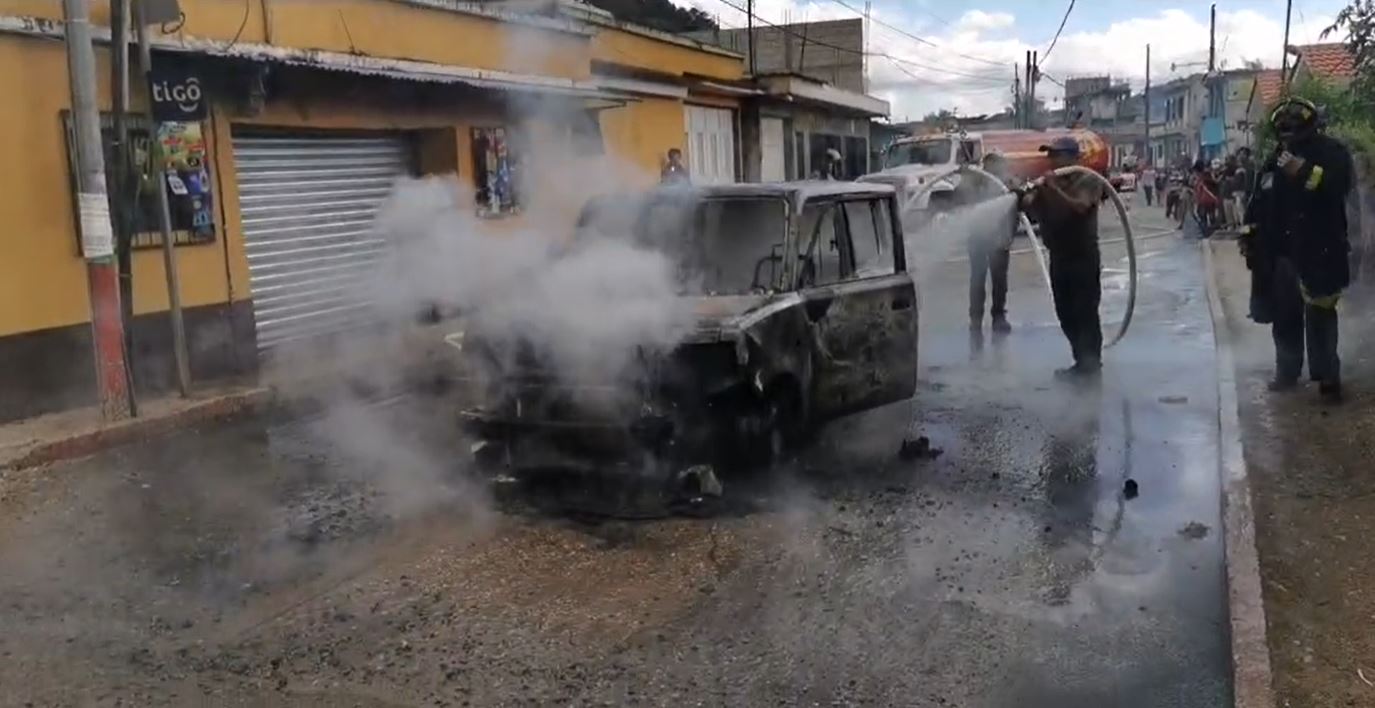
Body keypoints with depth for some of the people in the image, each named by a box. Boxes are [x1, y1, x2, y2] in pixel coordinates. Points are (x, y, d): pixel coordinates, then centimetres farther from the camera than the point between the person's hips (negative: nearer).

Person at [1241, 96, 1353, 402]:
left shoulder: (1331, 152, -3)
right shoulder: (1276, 160, 14)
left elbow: (1339, 184, -21)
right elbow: (1259, 200, 18)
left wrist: (1304, 172, -31)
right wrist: (1248, 233, 11)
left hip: (1319, 251, -6)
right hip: (1281, 251, 6)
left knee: (1319, 316, -4)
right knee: (1284, 316, 12)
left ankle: (1327, 377, 5)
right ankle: (1287, 371, 24)